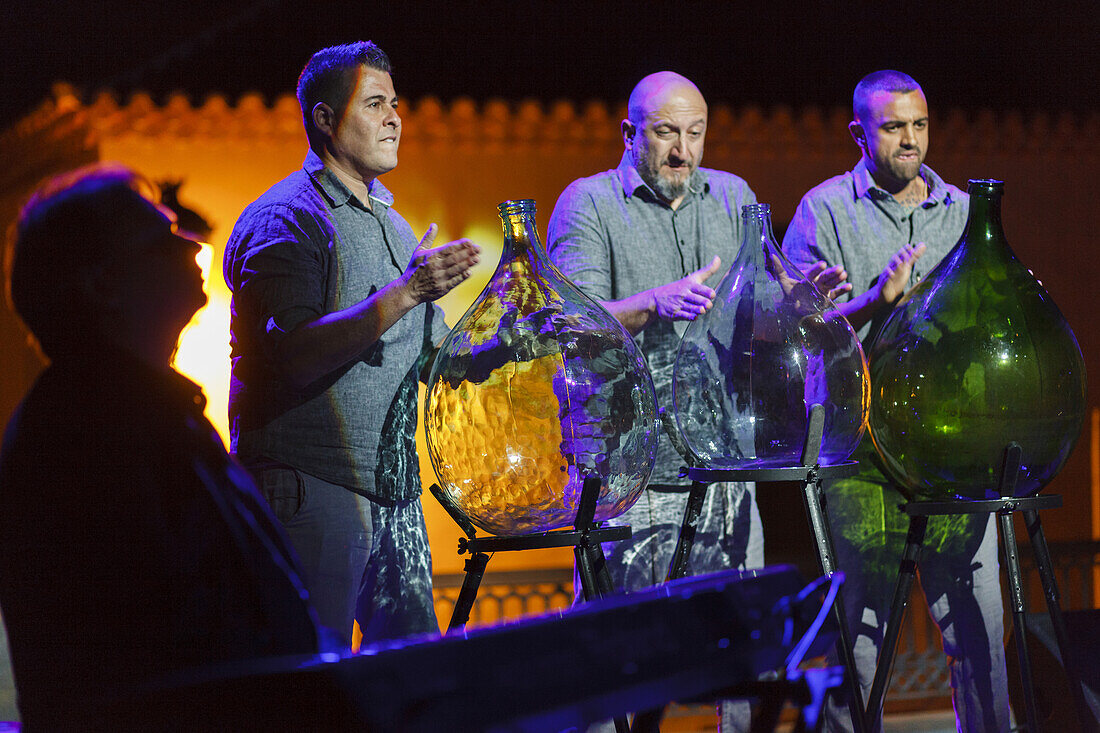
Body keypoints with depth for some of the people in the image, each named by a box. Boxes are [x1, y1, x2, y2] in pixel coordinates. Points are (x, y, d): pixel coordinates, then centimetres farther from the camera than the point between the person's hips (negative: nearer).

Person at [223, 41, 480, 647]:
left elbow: (435, 359, 22)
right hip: (310, 487, -8)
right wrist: (403, 294, -27)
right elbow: (292, 356, -22)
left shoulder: (391, 225, 19)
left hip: (393, 494, 8)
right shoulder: (283, 220, -9)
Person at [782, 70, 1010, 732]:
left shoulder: (962, 211, 14)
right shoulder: (826, 211, 3)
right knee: (860, 622, -1)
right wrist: (873, 300, -21)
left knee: (979, 622, 3)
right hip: (863, 450, -3)